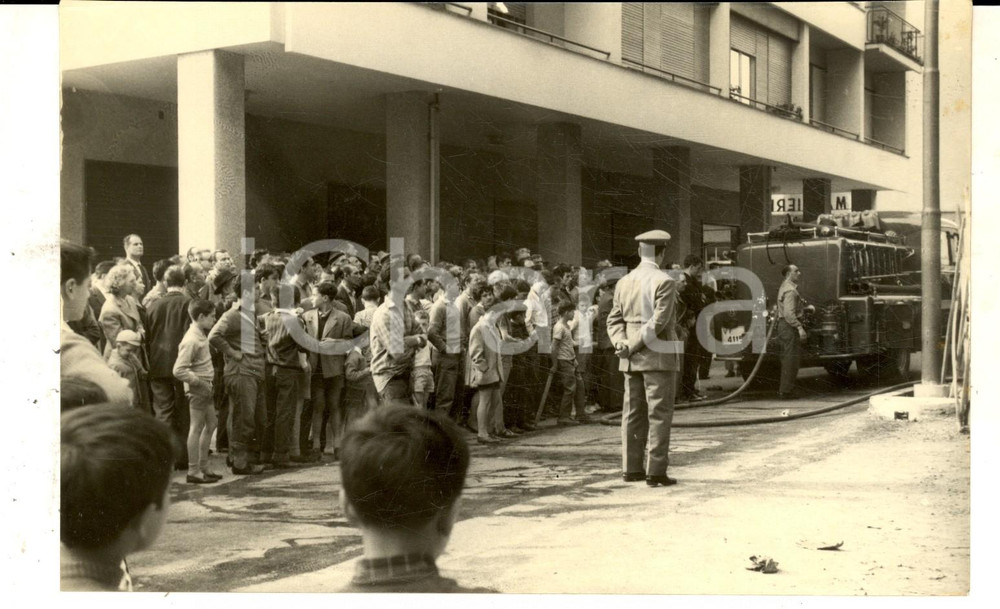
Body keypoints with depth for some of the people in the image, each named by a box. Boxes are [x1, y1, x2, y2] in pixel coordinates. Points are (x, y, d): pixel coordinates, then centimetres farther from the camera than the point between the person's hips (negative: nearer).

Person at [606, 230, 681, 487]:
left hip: (632, 359, 6)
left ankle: (631, 468, 15)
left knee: (633, 412, 11)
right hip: (658, 356, -6)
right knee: (659, 414, -2)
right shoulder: (664, 281, -11)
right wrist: (634, 347, -14)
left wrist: (621, 343, -6)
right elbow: (659, 320, -18)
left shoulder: (624, 282, 9)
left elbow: (615, 319, 6)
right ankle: (656, 471, -3)